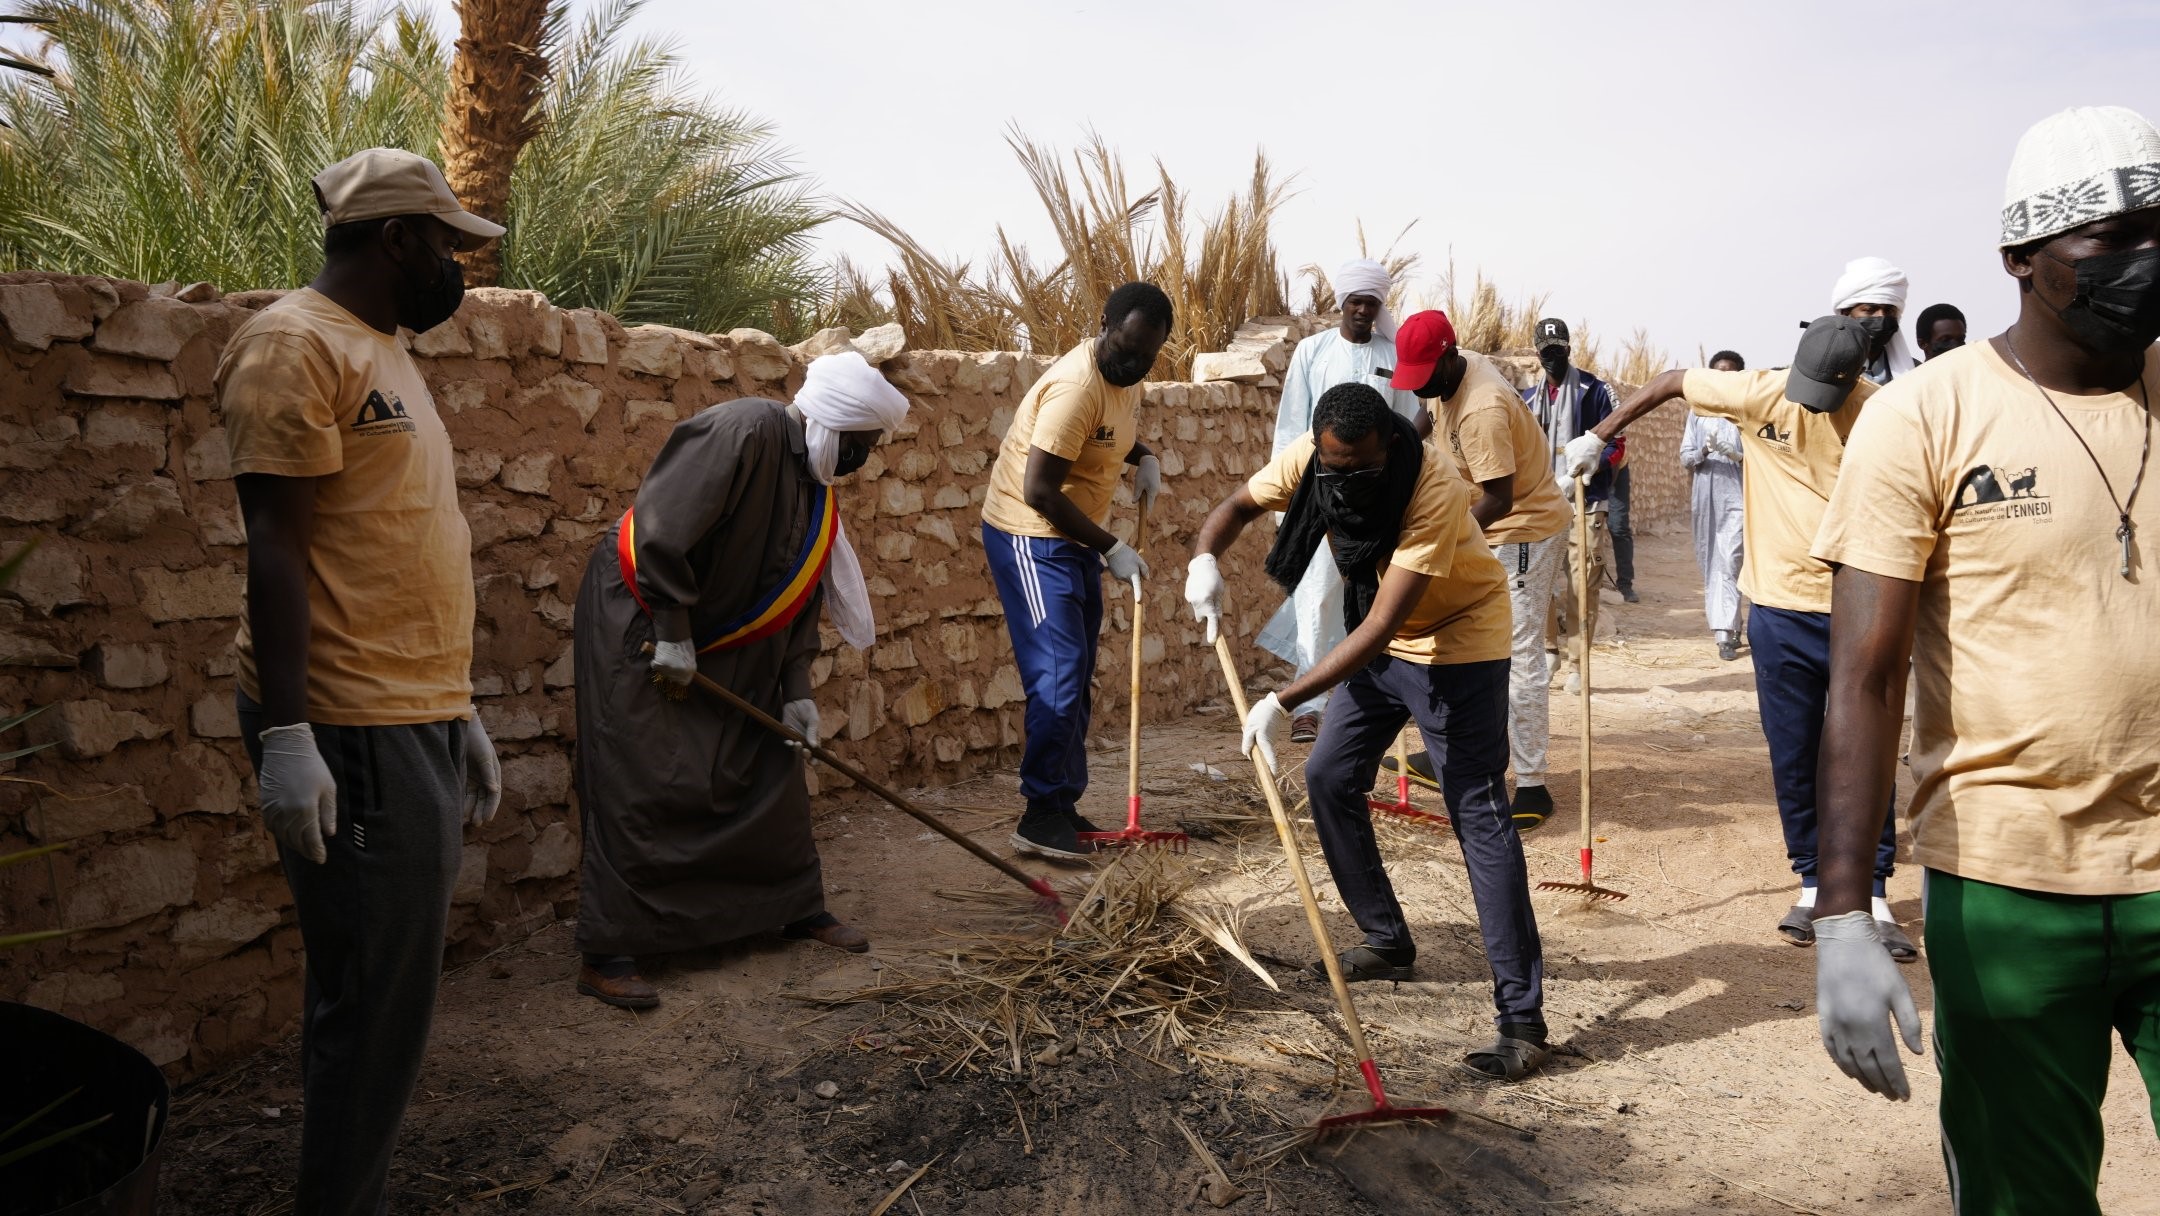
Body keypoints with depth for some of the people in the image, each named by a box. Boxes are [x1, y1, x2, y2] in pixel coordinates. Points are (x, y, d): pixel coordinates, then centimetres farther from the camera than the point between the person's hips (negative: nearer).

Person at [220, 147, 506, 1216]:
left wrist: (458, 709, 22)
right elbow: (276, 548, -15)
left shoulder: (384, 353, 20)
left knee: (386, 993, 15)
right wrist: (286, 738, -20)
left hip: (416, 726, 9)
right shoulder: (297, 344, -9)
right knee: (377, 1003, -4)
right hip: (350, 736, -9)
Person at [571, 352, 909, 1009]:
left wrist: (796, 689, 2)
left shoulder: (817, 488, 4)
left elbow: (800, 595, 8)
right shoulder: (745, 430, -25)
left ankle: (798, 907, 26)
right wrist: (671, 634, -24)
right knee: (643, 786, -9)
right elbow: (661, 527, -30)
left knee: (773, 771, 11)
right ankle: (608, 952, -1)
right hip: (640, 625, -9)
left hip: (725, 645, 9)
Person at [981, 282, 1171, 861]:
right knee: (1058, 677, -12)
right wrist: (1111, 548, -21)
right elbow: (1039, 492, -26)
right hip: (1031, 538, -9)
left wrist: (1143, 457, 5)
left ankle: (1064, 807, 19)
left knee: (1075, 682, 11)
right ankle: (1040, 816, -5)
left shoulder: (1126, 376, 3)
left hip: (1075, 539, 9)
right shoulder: (1076, 385, -26)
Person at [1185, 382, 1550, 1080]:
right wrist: (1206, 558, -21)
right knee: (1329, 777, 9)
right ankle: (1388, 942, 25)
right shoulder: (1310, 460, -17)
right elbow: (1238, 506, 2)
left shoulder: (1434, 491, -35)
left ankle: (1522, 1019, -10)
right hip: (1380, 642, 7)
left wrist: (1283, 702, -40)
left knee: (1479, 815, -12)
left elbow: (1379, 628, -37)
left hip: (1457, 639, -7)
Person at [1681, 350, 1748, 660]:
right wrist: (1703, 451, -14)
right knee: (1709, 561, 9)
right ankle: (1726, 625, 23)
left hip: (1736, 496, -4)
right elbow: (1685, 458, 7)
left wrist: (1732, 453, -21)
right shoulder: (1698, 411, 10)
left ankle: (1725, 633, -14)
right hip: (1705, 497, 4)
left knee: (1729, 562, -12)